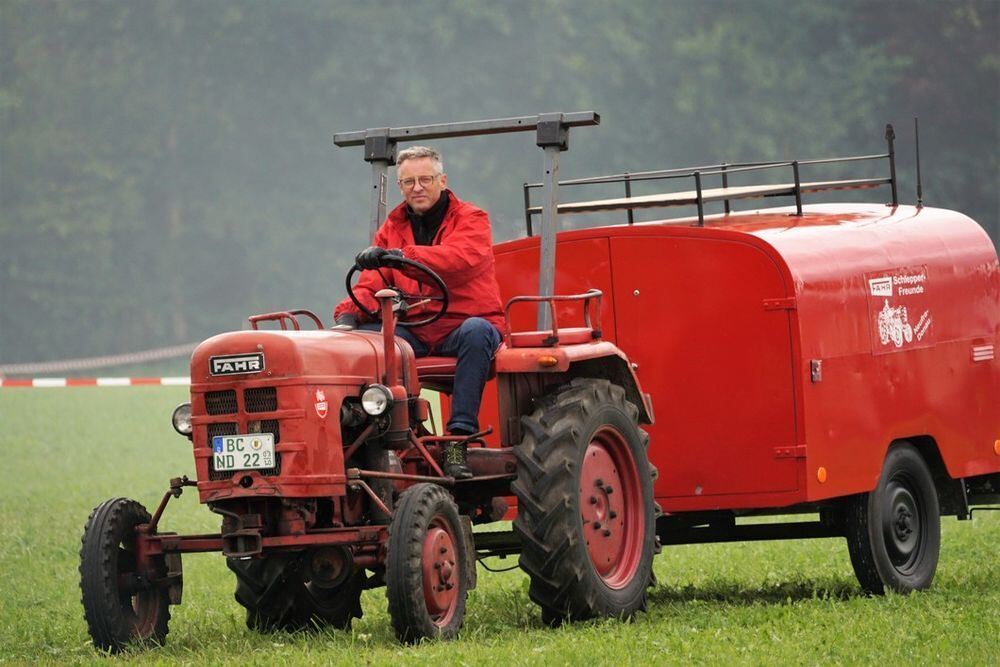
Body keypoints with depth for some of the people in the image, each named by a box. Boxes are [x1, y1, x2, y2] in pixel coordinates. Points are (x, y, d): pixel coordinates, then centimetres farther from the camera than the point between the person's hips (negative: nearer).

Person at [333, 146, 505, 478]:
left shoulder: (471, 220, 0)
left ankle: (458, 439, -41)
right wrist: (349, 311, -18)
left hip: (464, 322, -4)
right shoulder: (392, 228, 16)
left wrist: (400, 255, -38)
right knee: (362, 336, -22)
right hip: (414, 332, 4)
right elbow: (373, 284, 6)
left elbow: (461, 258, -24)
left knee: (475, 332, -38)